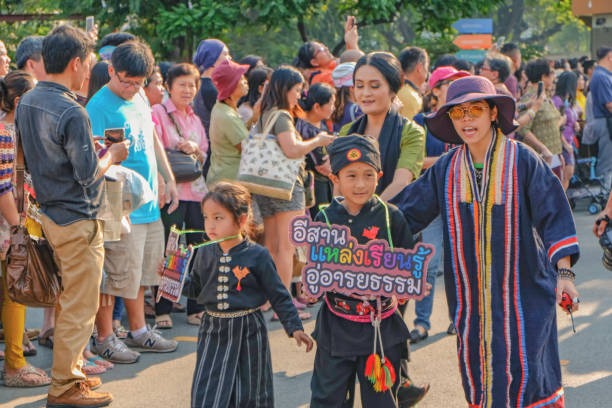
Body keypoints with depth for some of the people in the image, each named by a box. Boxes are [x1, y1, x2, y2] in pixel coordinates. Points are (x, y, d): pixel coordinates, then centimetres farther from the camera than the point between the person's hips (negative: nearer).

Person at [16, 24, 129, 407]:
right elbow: (88, 174, -21)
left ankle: (70, 370, 30)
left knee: (69, 300, 21)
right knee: (80, 308, 0)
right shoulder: (71, 113, -22)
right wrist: (111, 156, -3)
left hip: (50, 214, 9)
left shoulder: (27, 102, 5)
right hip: (78, 220, -9)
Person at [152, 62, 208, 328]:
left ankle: (196, 309, 14)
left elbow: (205, 157, 17)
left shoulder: (195, 119, 19)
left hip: (196, 191, 6)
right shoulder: (158, 113, 0)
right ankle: (162, 311, 2)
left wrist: (195, 149, -3)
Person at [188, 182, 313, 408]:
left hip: (247, 334, -3)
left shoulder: (257, 255, -10)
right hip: (213, 334, 3)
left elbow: (278, 295, -4)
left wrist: (294, 327, -7)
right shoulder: (205, 254, 1)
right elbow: (194, 290, 10)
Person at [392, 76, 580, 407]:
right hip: (469, 290, 4)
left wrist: (564, 272, -13)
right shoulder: (446, 168, 3)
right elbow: (407, 211, 11)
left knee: (522, 366, -6)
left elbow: (554, 213, -7)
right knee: (476, 368, 8)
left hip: (521, 288, -4)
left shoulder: (523, 161, -8)